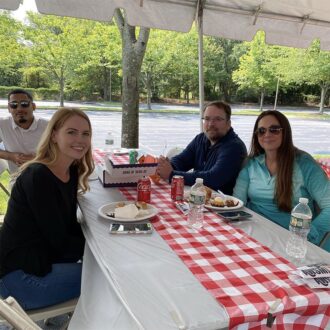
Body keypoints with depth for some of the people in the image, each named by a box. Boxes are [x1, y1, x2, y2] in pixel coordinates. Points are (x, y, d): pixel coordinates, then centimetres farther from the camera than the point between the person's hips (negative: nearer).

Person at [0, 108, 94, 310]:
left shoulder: (71, 172, 1)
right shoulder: (37, 177, -24)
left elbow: (71, 227, 4)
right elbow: (59, 240, -22)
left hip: (43, 260, 8)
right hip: (19, 276, -8)